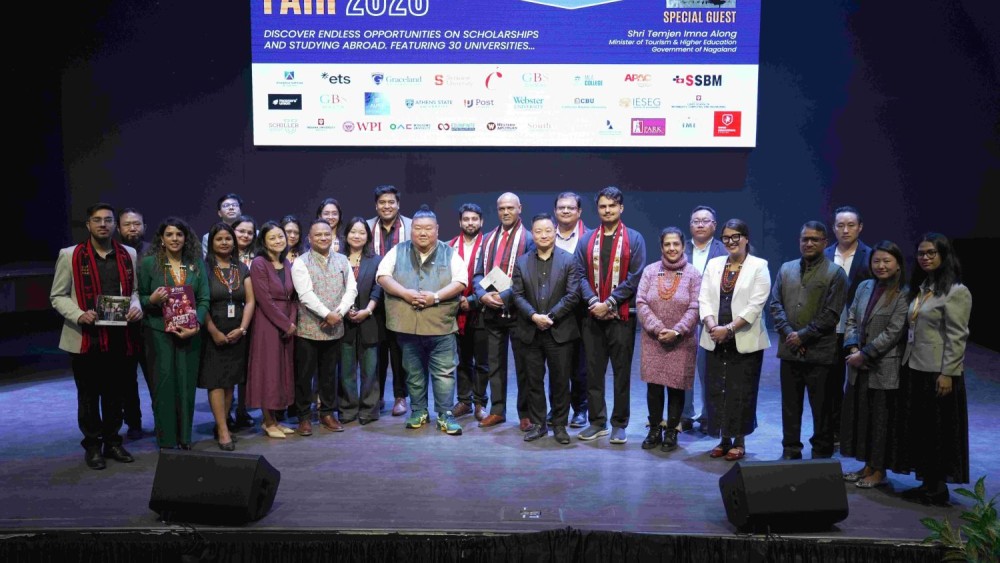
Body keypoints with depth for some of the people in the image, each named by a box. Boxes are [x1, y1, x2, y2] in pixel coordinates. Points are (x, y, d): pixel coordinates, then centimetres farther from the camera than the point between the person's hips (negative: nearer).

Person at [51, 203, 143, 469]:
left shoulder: (128, 255, 7)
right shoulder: (70, 256, -1)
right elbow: (57, 296, 1)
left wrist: (136, 307, -6)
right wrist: (79, 315, -16)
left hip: (120, 337, 3)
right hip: (86, 338, -2)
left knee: (115, 394, 12)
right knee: (89, 395, 10)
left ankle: (112, 442, 26)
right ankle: (92, 445, 23)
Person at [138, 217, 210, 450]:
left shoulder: (197, 264, 7)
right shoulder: (148, 263, 2)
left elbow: (204, 299, 2)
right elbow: (139, 298, 5)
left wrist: (197, 325, -12)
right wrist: (152, 300, -17)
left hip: (190, 333, 2)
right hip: (159, 332, -2)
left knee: (187, 384, 4)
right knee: (164, 384, -1)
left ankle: (185, 438, 16)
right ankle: (166, 441, 10)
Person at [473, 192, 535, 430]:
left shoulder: (528, 239, -5)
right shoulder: (488, 239, 12)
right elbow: (478, 274, 10)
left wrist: (504, 296, -19)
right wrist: (483, 295, -9)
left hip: (516, 310, -5)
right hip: (491, 311, 5)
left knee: (523, 365, 4)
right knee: (494, 363, 12)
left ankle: (525, 414, 14)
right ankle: (497, 410, 23)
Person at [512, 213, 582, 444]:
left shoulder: (569, 260, 0)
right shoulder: (522, 262, 8)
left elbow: (573, 295, -8)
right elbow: (518, 295, 1)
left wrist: (549, 316, -15)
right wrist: (534, 316, -14)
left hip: (560, 331, -2)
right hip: (530, 332, 2)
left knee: (560, 381, 5)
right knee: (533, 381, 9)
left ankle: (559, 425, 18)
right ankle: (537, 424, 20)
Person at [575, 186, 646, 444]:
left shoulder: (634, 239, 1)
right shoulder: (587, 240, 10)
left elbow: (635, 278, -7)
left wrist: (609, 303, -13)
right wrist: (593, 301, -12)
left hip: (622, 316, -3)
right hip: (592, 315, 3)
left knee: (622, 371, 3)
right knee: (593, 370, 7)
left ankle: (619, 425, 13)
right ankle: (597, 422, 17)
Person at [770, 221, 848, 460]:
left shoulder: (835, 273, -2)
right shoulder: (786, 269, 11)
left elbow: (831, 314, -9)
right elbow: (775, 303, 7)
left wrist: (803, 336, -12)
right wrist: (788, 332, -7)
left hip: (819, 352, -4)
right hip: (789, 349, 4)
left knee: (821, 408, 5)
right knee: (790, 405, 11)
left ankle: (822, 453, 19)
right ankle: (790, 451, 22)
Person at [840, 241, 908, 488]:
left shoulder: (903, 294, -10)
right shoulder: (864, 287, 9)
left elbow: (893, 332, -15)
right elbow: (850, 321, 9)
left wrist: (865, 354, -14)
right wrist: (853, 349, -6)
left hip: (886, 369, -6)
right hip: (859, 366, 6)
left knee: (882, 419, 5)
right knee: (860, 415, 13)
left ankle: (879, 471, 18)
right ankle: (867, 466, 27)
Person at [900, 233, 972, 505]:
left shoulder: (956, 292, -10)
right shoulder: (920, 288, 13)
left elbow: (957, 337, -15)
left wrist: (947, 373, -18)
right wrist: (907, 364, 10)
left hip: (938, 373, -8)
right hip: (916, 369, 8)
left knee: (938, 431, 3)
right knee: (918, 428, 12)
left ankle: (937, 488, 15)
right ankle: (926, 483, 23)